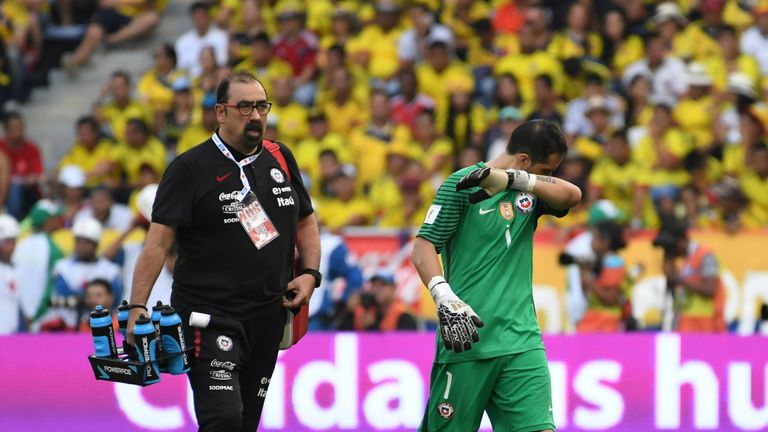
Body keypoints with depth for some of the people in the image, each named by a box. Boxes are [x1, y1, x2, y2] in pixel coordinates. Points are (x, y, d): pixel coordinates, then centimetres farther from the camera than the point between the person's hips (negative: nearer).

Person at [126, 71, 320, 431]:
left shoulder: (280, 159, 12)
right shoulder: (190, 168, -5)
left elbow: (306, 221, 25)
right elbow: (158, 241, -9)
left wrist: (310, 273, 7)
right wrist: (137, 307, -18)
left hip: (268, 317, 6)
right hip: (210, 317, -6)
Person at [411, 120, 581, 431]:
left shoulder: (529, 191, 14)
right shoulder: (463, 183, -2)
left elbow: (571, 195, -6)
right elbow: (423, 247, -6)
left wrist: (512, 178, -21)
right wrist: (445, 298, -22)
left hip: (522, 339, 4)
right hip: (468, 336, -4)